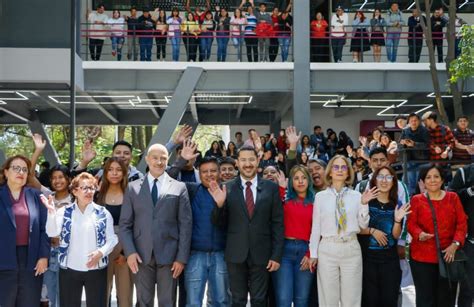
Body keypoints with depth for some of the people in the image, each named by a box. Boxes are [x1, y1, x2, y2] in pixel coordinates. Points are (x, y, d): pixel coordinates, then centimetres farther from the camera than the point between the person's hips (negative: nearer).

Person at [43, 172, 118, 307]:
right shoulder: (64, 212, 2)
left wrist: (101, 252, -17)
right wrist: (51, 212, -25)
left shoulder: (103, 213, 2)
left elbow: (112, 239, 1)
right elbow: (52, 232, -11)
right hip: (69, 269, 0)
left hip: (96, 269, 0)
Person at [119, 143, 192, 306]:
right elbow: (125, 224, 5)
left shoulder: (179, 188, 5)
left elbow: (185, 224, 1)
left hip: (168, 255, -1)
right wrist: (130, 252, -8)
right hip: (141, 255, 1)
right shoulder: (133, 188, 8)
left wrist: (182, 257, -5)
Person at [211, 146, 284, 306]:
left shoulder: (271, 188, 1)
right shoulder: (227, 188, 0)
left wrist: (276, 255, -2)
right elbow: (220, 223, 3)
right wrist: (220, 205, -17)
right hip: (236, 254, 0)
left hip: (261, 254, 0)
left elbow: (278, 224, 2)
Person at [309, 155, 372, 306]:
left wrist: (364, 204, -8)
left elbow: (363, 225, 5)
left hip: (351, 249, 1)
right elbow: (316, 226, 4)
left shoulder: (356, 195, 6)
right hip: (327, 249, -1)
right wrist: (313, 253, 2)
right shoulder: (321, 196, 3)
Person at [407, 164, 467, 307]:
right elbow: (411, 224, -3)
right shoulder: (416, 200, 4)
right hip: (422, 257, -1)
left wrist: (455, 244, -11)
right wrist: (420, 234, -25)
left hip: (448, 256, 2)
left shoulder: (453, 197, 7)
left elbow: (462, 223, 3)